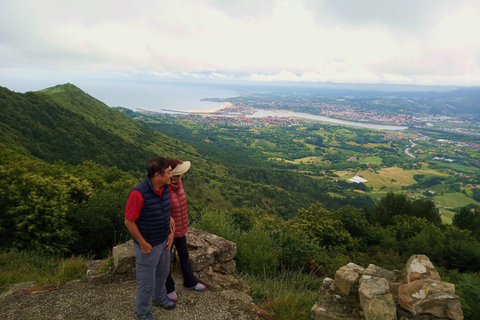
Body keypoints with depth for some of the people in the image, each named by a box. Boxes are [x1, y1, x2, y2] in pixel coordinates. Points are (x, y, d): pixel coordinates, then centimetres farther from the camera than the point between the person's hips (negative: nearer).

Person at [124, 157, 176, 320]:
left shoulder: (166, 187, -9)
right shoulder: (138, 193, -32)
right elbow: (129, 222, -23)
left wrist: (171, 232, 1)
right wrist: (143, 244, -16)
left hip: (163, 241, 7)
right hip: (148, 245, -7)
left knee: (162, 272, 28)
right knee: (147, 281, 14)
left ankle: (159, 298, 56)